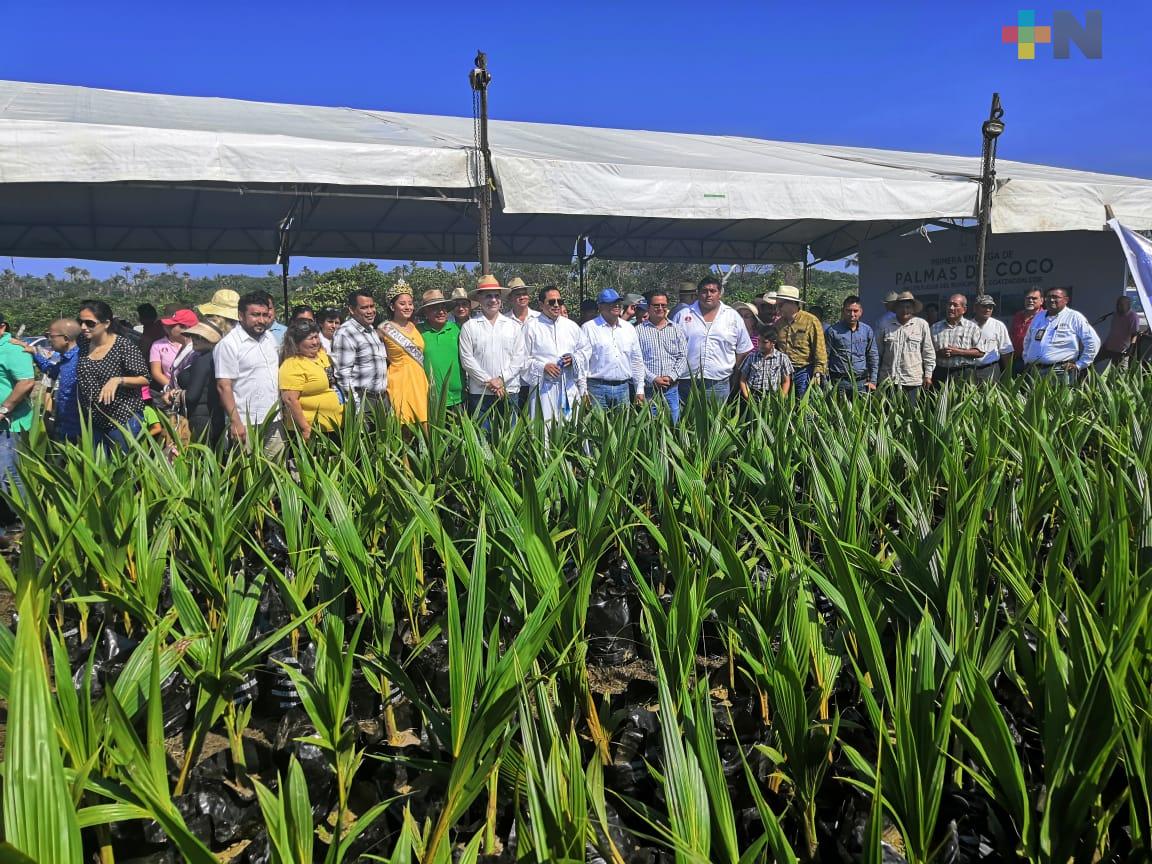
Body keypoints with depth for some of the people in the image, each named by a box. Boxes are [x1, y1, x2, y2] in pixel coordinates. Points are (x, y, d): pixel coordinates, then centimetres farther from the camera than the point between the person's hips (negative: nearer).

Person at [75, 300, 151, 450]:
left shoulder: (124, 346, -15)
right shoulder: (83, 342, 2)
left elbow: (144, 379, -15)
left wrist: (118, 380, -27)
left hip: (123, 419, -6)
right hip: (92, 420, 6)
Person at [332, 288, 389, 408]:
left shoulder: (372, 330, 15)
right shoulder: (344, 333, -11)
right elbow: (343, 375, -16)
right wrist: (357, 406, -18)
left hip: (383, 398, 8)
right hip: (363, 400, -8)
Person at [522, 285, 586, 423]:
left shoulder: (572, 326, 15)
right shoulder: (531, 327, 1)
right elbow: (523, 359, -1)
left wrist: (573, 359, 1)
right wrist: (543, 366, -14)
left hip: (569, 388, 4)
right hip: (544, 389, -4)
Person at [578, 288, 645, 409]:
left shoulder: (629, 328, 13)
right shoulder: (589, 328, -1)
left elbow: (637, 360, 17)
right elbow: (581, 359, -6)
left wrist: (640, 389, 13)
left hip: (623, 387, 4)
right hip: (597, 387, -4)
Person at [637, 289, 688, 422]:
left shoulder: (677, 329, 11)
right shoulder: (639, 331, 3)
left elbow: (683, 357, 5)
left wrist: (671, 376, -9)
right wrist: (652, 379, -14)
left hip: (671, 389, 2)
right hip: (648, 389, -2)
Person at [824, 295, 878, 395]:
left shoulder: (868, 331, 9)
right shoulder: (832, 331, -1)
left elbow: (873, 357, 14)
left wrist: (872, 381, 8)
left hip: (861, 383, 3)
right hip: (838, 381, -2)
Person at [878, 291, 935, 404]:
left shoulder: (922, 325, 5)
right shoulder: (886, 326, 7)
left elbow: (928, 352, 7)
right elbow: (878, 352, 12)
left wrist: (928, 375, 3)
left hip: (913, 381, -1)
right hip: (887, 380, 1)